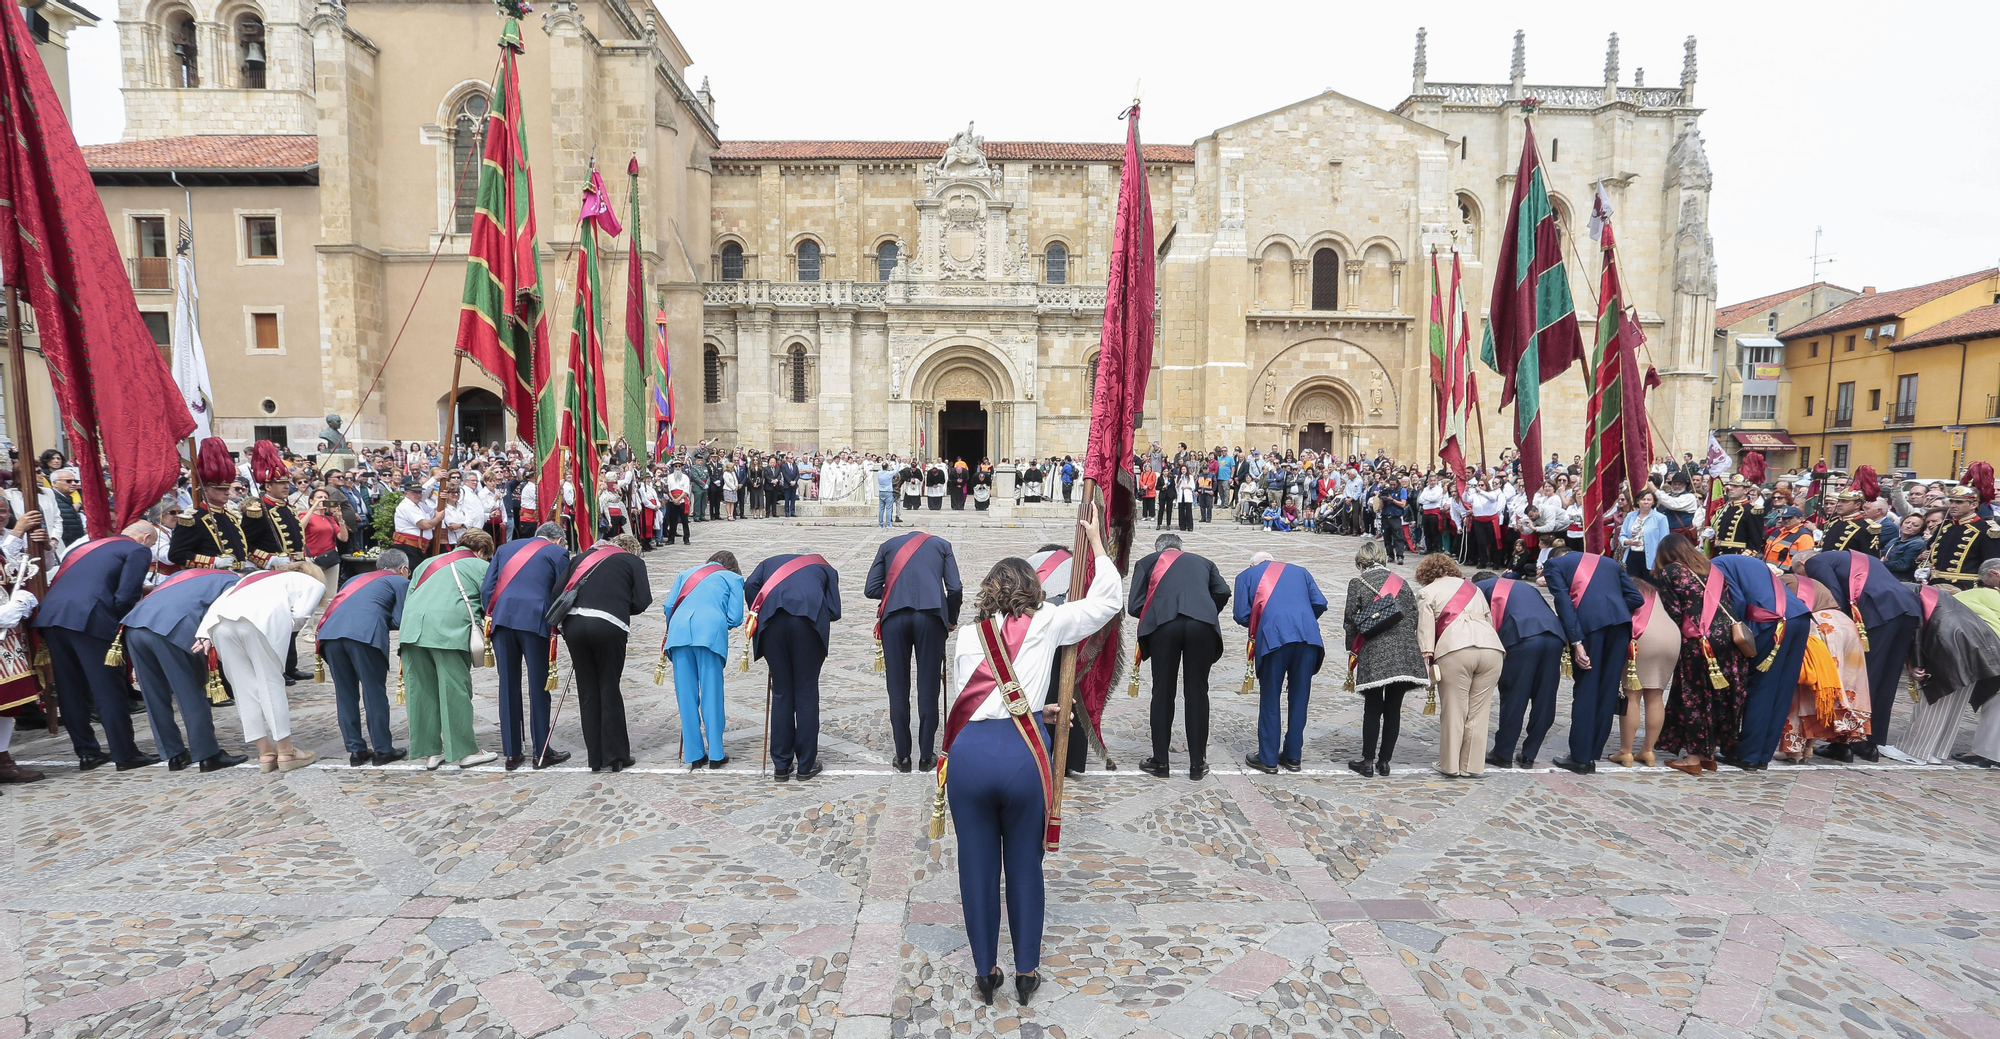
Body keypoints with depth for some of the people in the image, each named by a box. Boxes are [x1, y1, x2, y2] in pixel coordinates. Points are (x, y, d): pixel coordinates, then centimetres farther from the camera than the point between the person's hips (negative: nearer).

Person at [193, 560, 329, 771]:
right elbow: (299, 614, 9)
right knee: (271, 683, 6)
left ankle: (265, 752, 18)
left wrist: (205, 636, 15)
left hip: (221, 620, 5)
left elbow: (220, 601, 24)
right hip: (263, 617, -4)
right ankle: (286, 752, 13)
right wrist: (284, 627, 26)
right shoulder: (314, 583, 29)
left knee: (244, 687, 12)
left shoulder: (262, 576, 41)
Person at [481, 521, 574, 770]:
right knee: (538, 686, 4)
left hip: (501, 619, 4)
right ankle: (541, 752, 9)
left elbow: (486, 589, 13)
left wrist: (491, 618, 18)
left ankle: (512, 753, 16)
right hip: (535, 620, -4)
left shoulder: (506, 548, 21)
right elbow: (562, 593, 4)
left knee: (508, 685, 10)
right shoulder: (558, 553, 9)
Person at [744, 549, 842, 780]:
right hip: (809, 619, -1)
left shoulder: (771, 562, 34)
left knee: (781, 693, 12)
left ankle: (781, 765, 18)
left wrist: (758, 614, 23)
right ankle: (807, 764, 15)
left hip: (772, 619, 1)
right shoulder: (826, 568, 29)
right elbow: (834, 610, 15)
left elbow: (750, 585, 12)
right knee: (807, 693, 9)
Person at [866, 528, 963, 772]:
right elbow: (955, 589, 8)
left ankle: (902, 757, 15)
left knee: (898, 688, 9)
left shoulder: (888, 545, 23)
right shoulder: (941, 545, 21)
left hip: (894, 616, 1)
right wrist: (951, 619, 22)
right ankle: (926, 756, 14)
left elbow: (871, 589, 11)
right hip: (930, 615, 0)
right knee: (928, 687, 7)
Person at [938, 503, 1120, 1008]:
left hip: (970, 753, 2)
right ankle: (1026, 972, 27)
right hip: (1022, 756, -1)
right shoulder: (1045, 624, 5)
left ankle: (985, 972, 28)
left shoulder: (966, 634, 12)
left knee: (977, 866, 14)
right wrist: (1097, 542, 21)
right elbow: (1107, 601, 11)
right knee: (1024, 865, 15)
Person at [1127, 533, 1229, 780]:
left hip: (1163, 624, -1)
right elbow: (1223, 592, 13)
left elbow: (1134, 606, 13)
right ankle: (1197, 764, 18)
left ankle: (1160, 761, 18)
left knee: (1163, 693, 10)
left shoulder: (1147, 562, 23)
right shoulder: (1203, 562, 29)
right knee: (1197, 693, 11)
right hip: (1203, 624, 1)